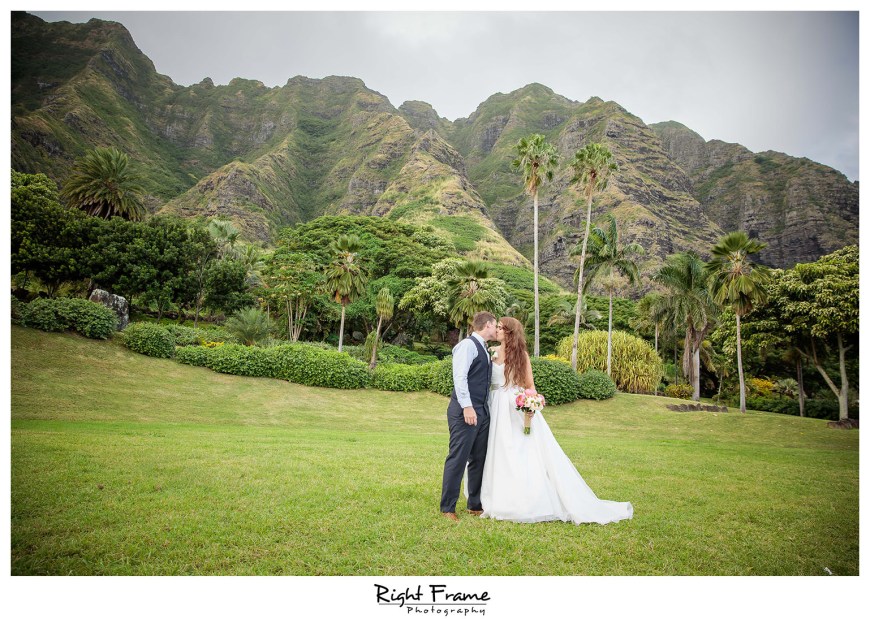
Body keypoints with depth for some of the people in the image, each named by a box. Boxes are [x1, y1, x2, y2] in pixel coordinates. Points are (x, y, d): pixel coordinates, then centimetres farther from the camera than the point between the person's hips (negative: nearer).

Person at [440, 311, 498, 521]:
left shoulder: (483, 349, 19)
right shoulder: (468, 345, -10)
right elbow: (460, 376, -18)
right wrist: (467, 406, -24)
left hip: (482, 411, 9)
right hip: (465, 411, -9)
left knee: (479, 459, 13)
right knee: (458, 458, -4)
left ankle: (475, 505, 24)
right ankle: (448, 508, 6)